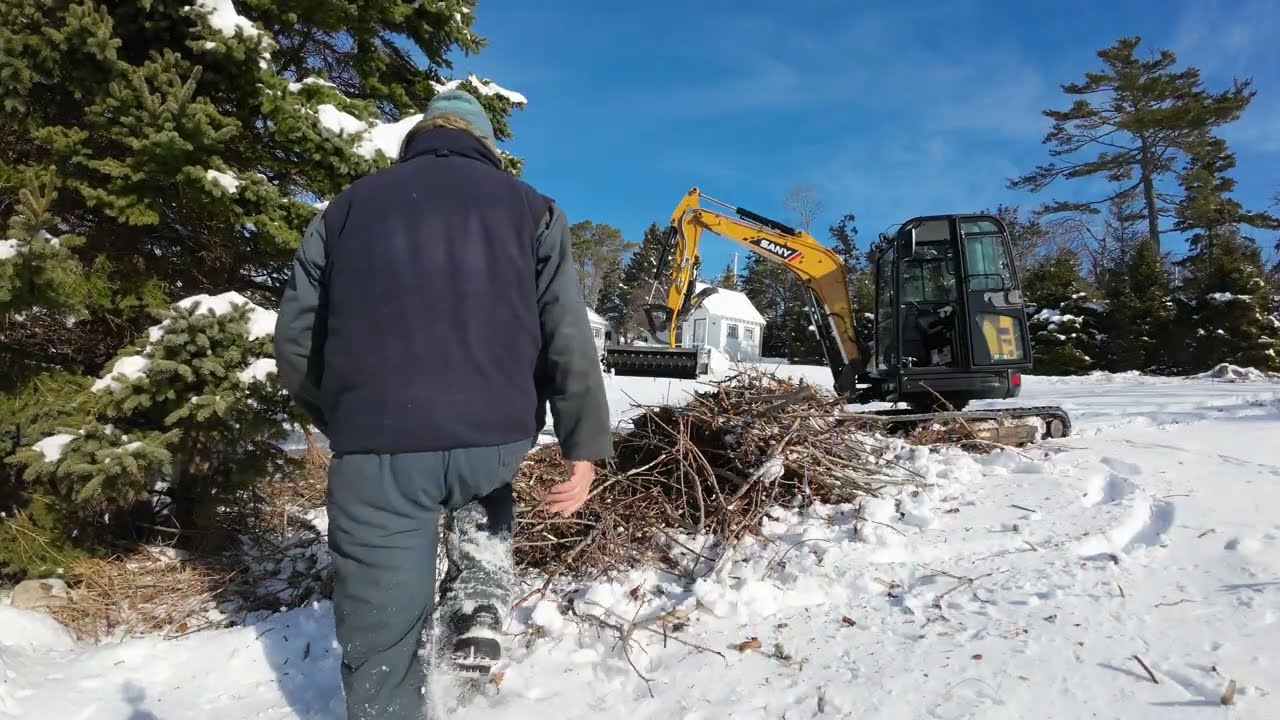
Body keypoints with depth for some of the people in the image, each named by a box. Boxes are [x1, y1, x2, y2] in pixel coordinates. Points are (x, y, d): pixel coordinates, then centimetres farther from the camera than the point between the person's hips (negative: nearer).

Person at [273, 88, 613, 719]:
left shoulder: (348, 206, 14)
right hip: (497, 439, 1)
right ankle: (479, 601, 17)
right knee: (485, 494, 36)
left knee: (383, 637, 11)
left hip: (377, 448, 0)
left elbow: (295, 338, 14)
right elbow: (568, 336, -2)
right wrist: (585, 445, -2)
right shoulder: (529, 207, 11)